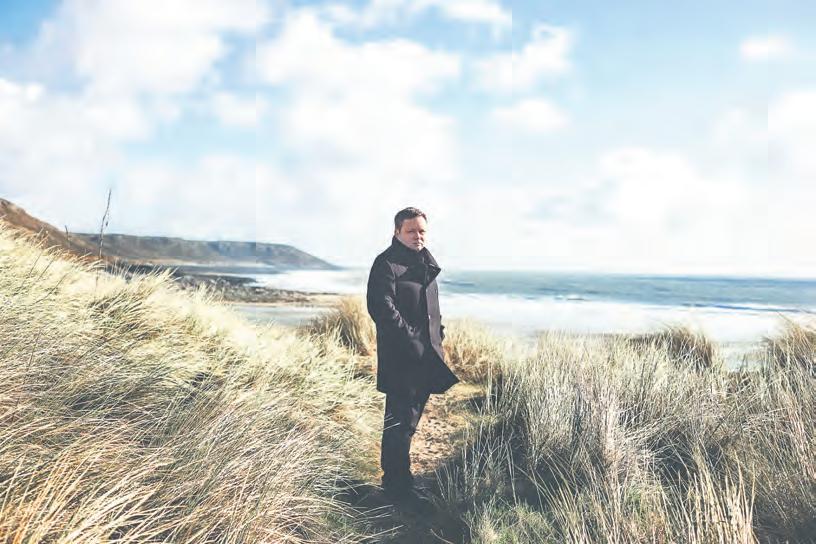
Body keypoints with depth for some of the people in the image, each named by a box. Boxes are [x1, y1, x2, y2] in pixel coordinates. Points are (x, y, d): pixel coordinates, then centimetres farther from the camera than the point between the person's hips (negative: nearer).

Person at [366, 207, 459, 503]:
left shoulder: (426, 263, 16)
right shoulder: (386, 263, -11)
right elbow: (381, 306, -20)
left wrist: (438, 333, 11)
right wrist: (410, 339, -21)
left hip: (426, 356, 9)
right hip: (400, 358, -8)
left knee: (410, 417, 17)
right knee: (401, 420, -2)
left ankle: (397, 476, 31)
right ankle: (396, 482, 12)